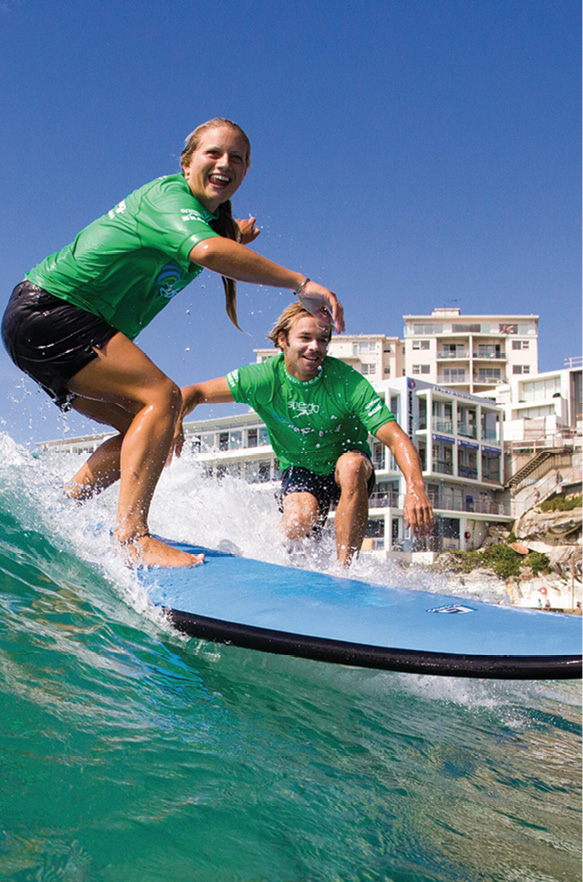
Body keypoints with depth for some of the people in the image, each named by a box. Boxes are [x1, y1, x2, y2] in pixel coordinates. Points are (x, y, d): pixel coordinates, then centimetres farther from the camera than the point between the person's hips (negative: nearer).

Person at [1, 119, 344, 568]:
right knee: (162, 397, -22)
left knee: (142, 428, 7)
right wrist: (300, 282, -37)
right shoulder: (170, 195, -16)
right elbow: (206, 251, -36)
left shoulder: (210, 217, 13)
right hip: (45, 310, -10)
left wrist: (232, 239, 12)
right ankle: (132, 536, -28)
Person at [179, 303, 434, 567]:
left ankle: (343, 569, -29)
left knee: (351, 465, -36)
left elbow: (396, 438, -31)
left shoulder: (347, 382, -24)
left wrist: (415, 489, -48)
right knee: (298, 522, -30)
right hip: (299, 468, 1)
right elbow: (195, 393, -10)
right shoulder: (264, 378, -18)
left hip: (348, 467, 0)